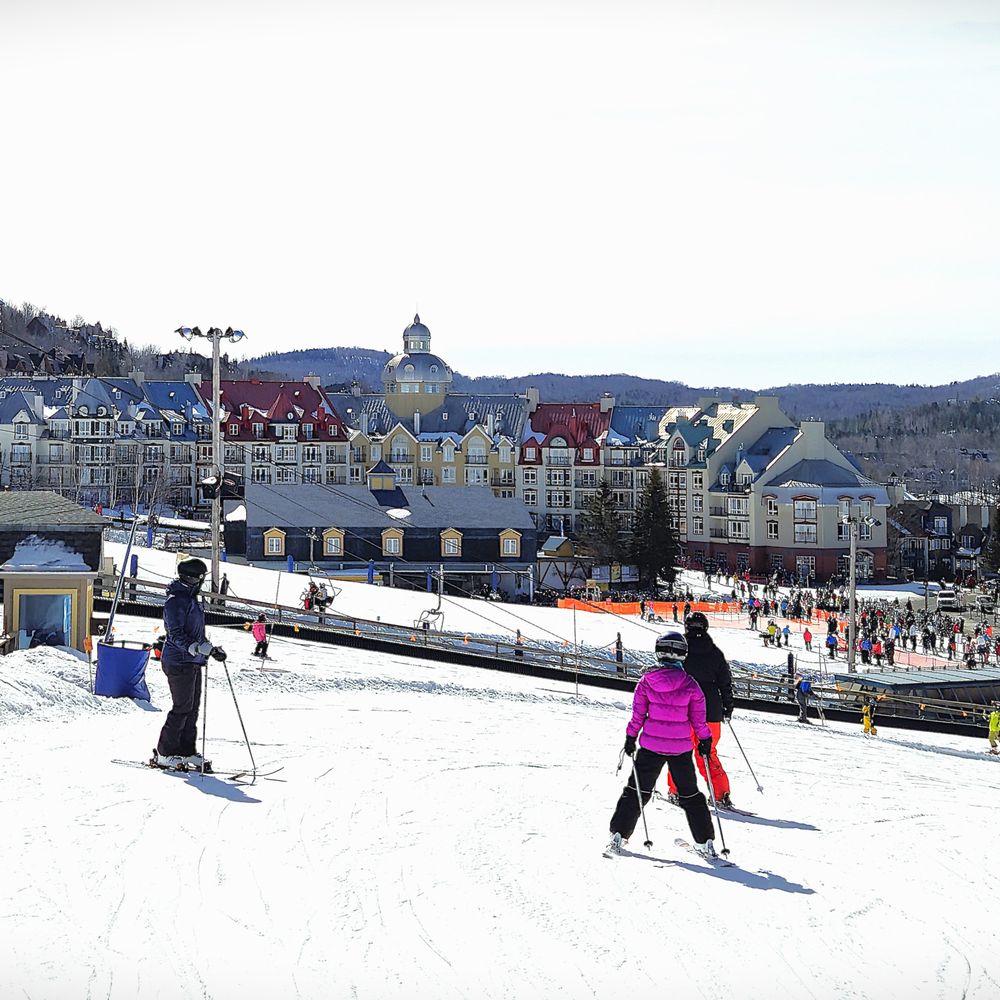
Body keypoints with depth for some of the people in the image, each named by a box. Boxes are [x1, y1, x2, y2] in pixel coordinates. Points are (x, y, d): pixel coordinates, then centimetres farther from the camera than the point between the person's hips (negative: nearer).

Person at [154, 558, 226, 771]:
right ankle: (164, 754, -1)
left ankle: (187, 751, 15)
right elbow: (176, 634, -21)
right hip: (179, 662, -10)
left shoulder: (192, 599, 17)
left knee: (193, 707, 9)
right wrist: (196, 648, -33)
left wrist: (212, 649, 21)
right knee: (182, 707, -8)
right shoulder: (176, 600, -14)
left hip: (193, 662, 10)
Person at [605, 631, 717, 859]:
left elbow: (638, 715, -3)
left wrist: (631, 738, 8)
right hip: (681, 747, 0)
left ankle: (618, 834, 7)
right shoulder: (690, 684, -8)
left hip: (651, 745, 0)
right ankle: (705, 842, 13)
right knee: (690, 794, 13)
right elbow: (698, 718, -1)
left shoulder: (646, 681, -7)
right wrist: (705, 740, 12)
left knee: (637, 790, 12)